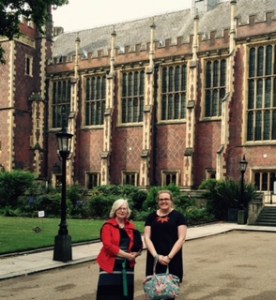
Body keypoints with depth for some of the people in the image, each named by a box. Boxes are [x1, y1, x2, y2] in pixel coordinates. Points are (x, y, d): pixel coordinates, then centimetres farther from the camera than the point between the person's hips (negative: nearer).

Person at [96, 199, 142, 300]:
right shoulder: (108, 225, -5)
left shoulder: (131, 226, 11)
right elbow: (108, 245, -15)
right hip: (111, 265, -5)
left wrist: (135, 253, -9)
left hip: (127, 265, 5)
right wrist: (126, 254, -18)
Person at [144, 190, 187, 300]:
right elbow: (147, 238, 2)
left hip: (172, 259, -2)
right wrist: (156, 256, -10)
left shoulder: (178, 216, 1)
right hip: (154, 259, 2)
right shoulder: (151, 217, 8)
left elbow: (181, 238, -5)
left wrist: (169, 257, -12)